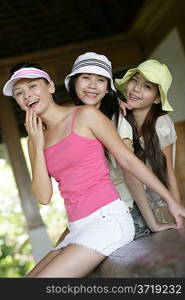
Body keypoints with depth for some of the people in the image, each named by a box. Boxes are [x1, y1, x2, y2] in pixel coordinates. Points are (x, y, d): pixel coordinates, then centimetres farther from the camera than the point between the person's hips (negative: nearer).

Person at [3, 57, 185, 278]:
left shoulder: (86, 115, -2)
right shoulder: (35, 138, 14)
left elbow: (127, 159, -1)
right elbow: (43, 197, 5)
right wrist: (38, 146, -3)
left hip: (108, 219, -6)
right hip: (78, 230, 7)